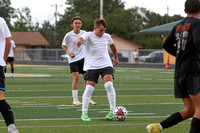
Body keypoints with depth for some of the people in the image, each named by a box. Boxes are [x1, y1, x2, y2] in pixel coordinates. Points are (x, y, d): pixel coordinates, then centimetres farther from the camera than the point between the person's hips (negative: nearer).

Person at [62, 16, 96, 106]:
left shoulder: (84, 33, 0)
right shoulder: (68, 35, -10)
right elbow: (63, 45, 3)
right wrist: (69, 53, -13)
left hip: (83, 58, 4)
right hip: (73, 59, -4)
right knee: (76, 78, -14)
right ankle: (75, 99, -6)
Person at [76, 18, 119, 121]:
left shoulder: (107, 36, 8)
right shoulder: (89, 35, -6)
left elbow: (112, 45, 30)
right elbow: (81, 38, -29)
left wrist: (115, 57, 40)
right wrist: (79, 40, -54)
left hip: (106, 65, 3)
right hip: (92, 66, -3)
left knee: (109, 85, -18)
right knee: (89, 88, -9)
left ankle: (112, 111, -12)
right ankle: (84, 113, 2)